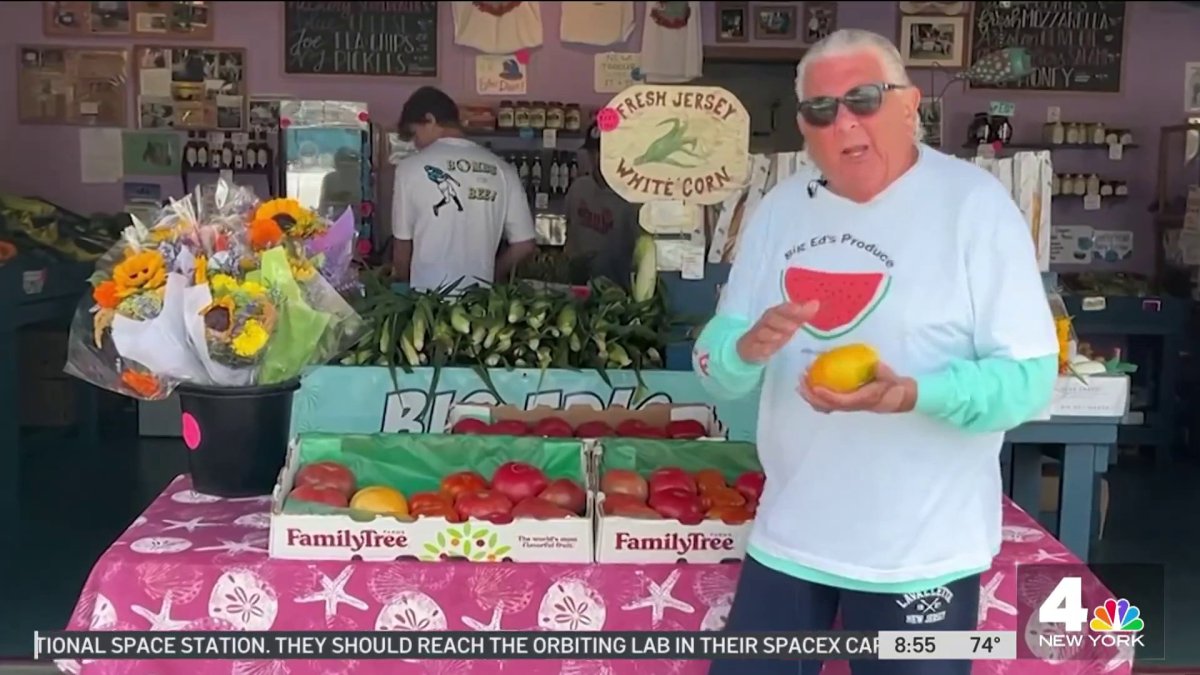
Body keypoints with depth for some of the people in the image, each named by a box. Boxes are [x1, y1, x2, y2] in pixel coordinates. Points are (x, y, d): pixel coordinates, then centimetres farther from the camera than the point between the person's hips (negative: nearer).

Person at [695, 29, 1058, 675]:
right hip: (787, 540, 5)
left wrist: (912, 394, -31)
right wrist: (749, 348, -19)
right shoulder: (778, 210, 4)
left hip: (920, 556, -4)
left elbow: (1028, 378, -14)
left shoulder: (974, 204, -11)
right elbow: (713, 362, 4)